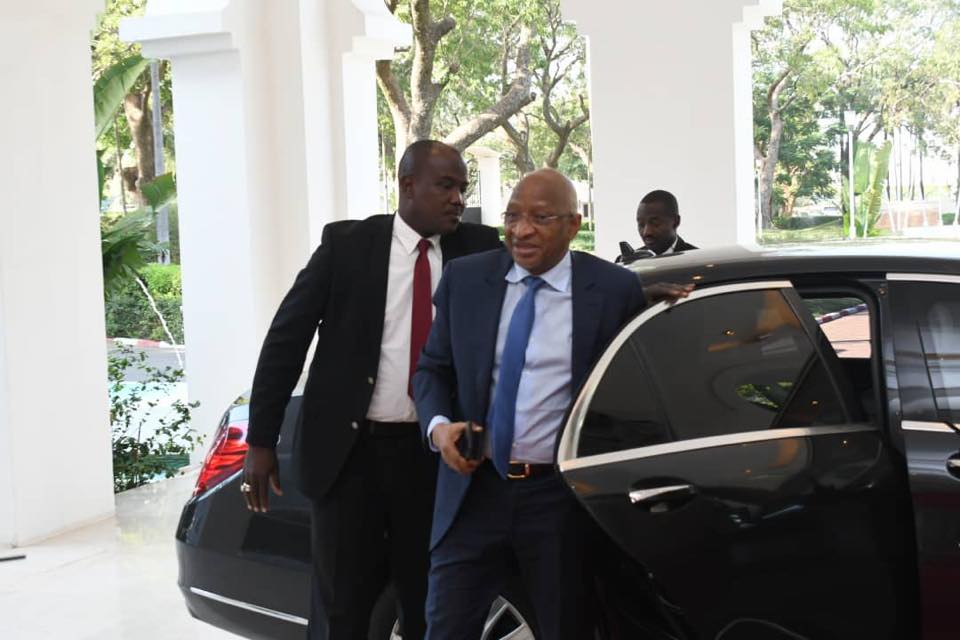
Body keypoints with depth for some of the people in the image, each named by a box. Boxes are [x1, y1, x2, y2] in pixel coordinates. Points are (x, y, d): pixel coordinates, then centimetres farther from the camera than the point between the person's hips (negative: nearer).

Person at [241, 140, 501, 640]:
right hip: (350, 449, -2)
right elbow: (285, 339, -2)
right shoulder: (347, 243, -3)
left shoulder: (477, 248, 3)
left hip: (435, 453, 2)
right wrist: (260, 440, -4)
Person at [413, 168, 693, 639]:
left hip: (562, 498, -1)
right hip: (473, 490, 2)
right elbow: (432, 368, 7)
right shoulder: (464, 279, 2)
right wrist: (438, 426, -9)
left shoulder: (615, 290, -5)